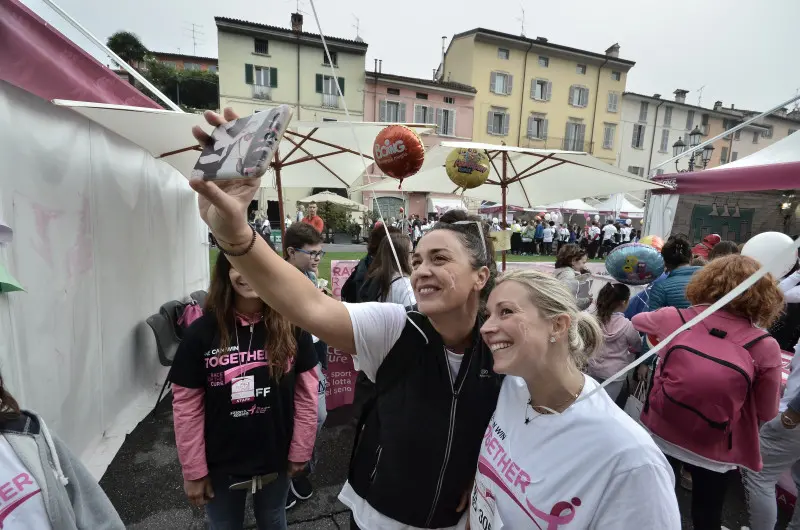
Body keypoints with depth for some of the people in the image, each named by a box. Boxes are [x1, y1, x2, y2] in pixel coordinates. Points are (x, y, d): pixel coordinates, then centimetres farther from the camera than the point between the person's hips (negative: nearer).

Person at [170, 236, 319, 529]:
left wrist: (300, 451, -4)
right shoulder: (202, 332, -16)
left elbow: (306, 393, -8)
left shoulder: (292, 328, -14)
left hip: (276, 460, 1)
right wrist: (193, 470, -6)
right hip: (220, 465, 0)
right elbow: (187, 405, -10)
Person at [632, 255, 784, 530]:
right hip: (715, 452, 0)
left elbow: (637, 320, 8)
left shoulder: (674, 319, -16)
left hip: (661, 435, 1)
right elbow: (767, 413, -5)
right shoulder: (765, 346, -17)